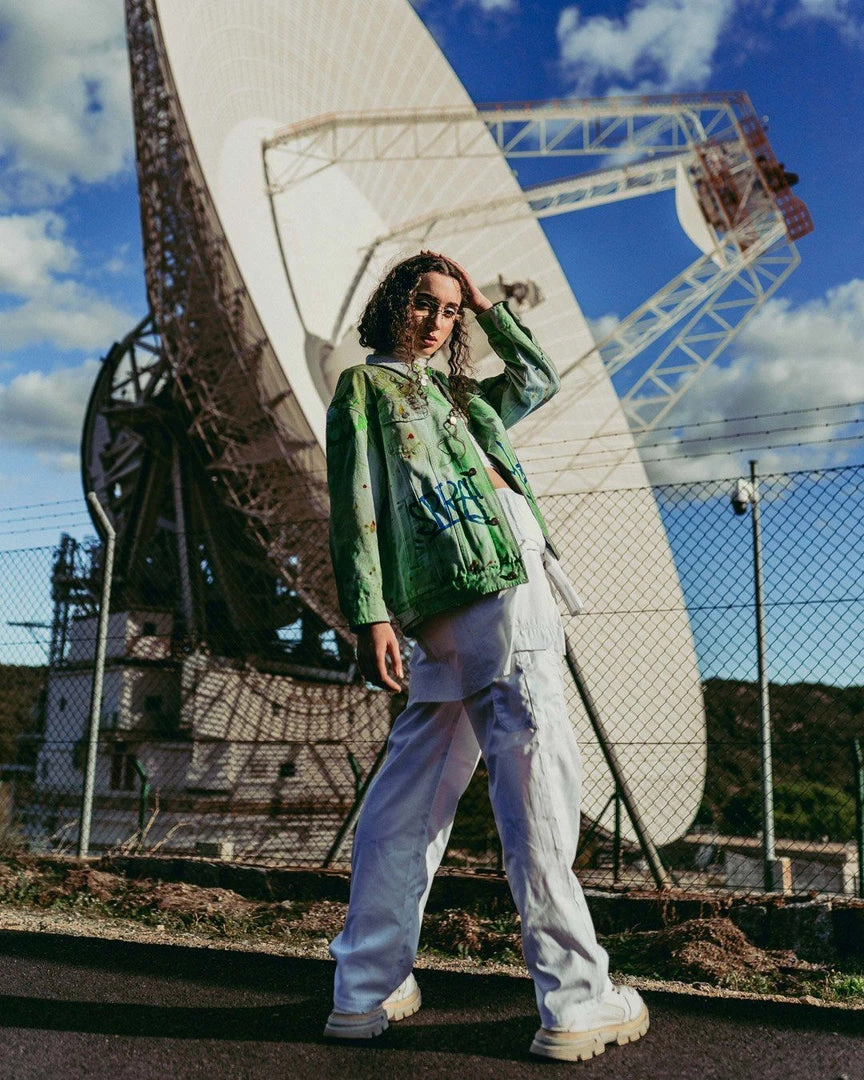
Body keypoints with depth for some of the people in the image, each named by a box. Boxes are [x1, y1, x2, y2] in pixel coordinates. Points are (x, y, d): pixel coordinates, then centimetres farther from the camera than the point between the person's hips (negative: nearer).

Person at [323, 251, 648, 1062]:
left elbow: (538, 377, 40)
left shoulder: (453, 394, 29)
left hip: (460, 614, 9)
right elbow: (355, 508, -4)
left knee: (409, 798, 7)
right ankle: (577, 1002, -5)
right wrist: (369, 614, -14)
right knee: (536, 784, -10)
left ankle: (367, 990, 14)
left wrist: (486, 308, 33)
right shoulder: (365, 386, 7)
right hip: (497, 596, -9)